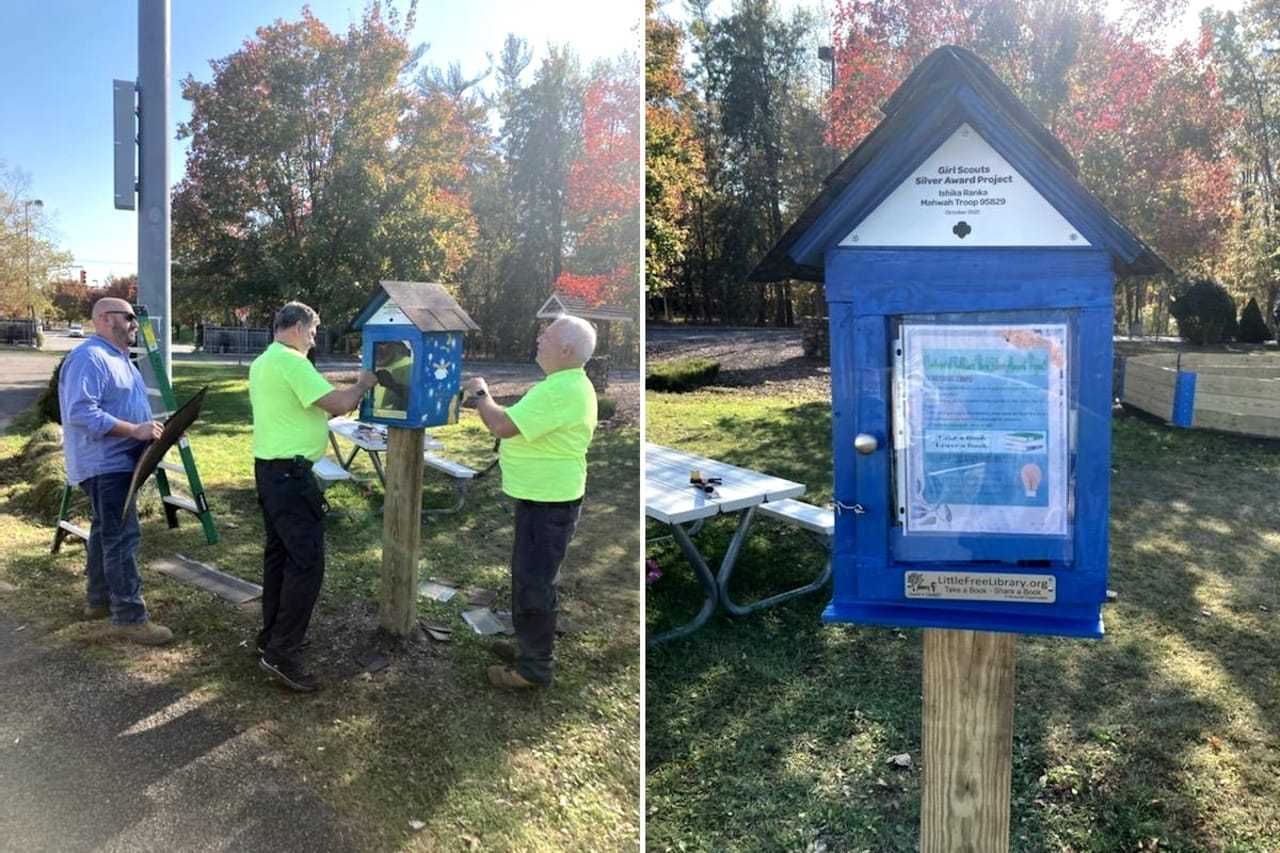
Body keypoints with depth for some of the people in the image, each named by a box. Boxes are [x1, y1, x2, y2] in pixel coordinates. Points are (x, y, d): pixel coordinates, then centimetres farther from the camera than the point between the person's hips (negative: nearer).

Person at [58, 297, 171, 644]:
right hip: (105, 464, -11)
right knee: (123, 537, -12)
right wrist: (134, 430, -27)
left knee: (106, 531, 18)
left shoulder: (117, 357, 17)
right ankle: (130, 617, -9)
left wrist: (148, 428, 9)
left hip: (119, 461, 11)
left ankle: (99, 599, 30)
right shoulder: (89, 358, -17)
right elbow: (82, 412, -27)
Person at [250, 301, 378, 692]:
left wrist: (345, 398, 15)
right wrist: (364, 383, -2)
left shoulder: (262, 363, 16)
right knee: (307, 561, -8)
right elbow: (338, 403, -20)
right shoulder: (292, 362, -17)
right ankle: (282, 653, -5)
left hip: (269, 468, 11)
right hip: (290, 474, -11)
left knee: (280, 553, 18)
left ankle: (272, 636, 27)